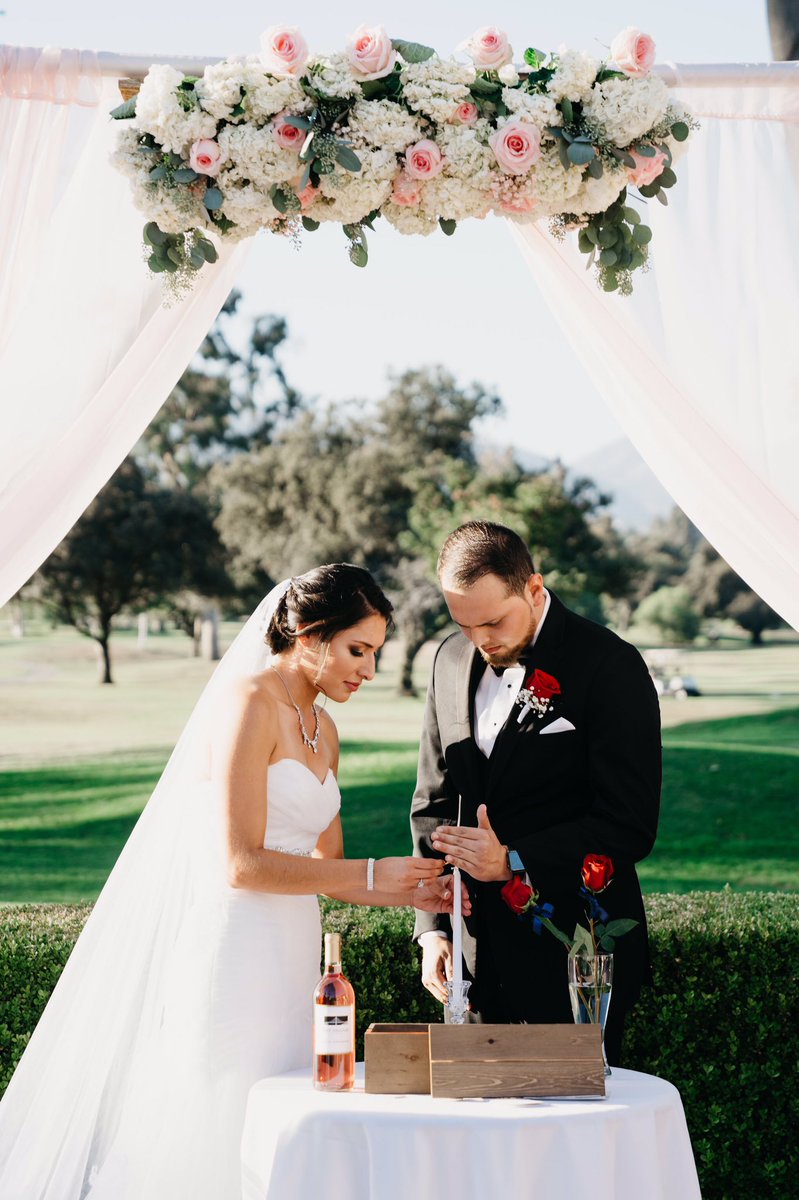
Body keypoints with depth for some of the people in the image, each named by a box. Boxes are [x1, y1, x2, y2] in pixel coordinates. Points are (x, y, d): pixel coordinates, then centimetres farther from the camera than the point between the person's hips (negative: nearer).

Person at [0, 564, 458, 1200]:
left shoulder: (322, 728, 15)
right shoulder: (249, 702, -12)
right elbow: (243, 865, -19)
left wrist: (414, 893, 2)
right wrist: (373, 873, -13)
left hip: (291, 956, 9)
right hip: (233, 951, -8)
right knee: (222, 1128, -4)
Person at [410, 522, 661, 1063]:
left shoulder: (610, 666, -10)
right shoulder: (452, 661, 8)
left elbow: (630, 827, -13)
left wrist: (513, 862, -20)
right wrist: (433, 927, 4)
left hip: (574, 957, -5)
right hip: (474, 953, 5)